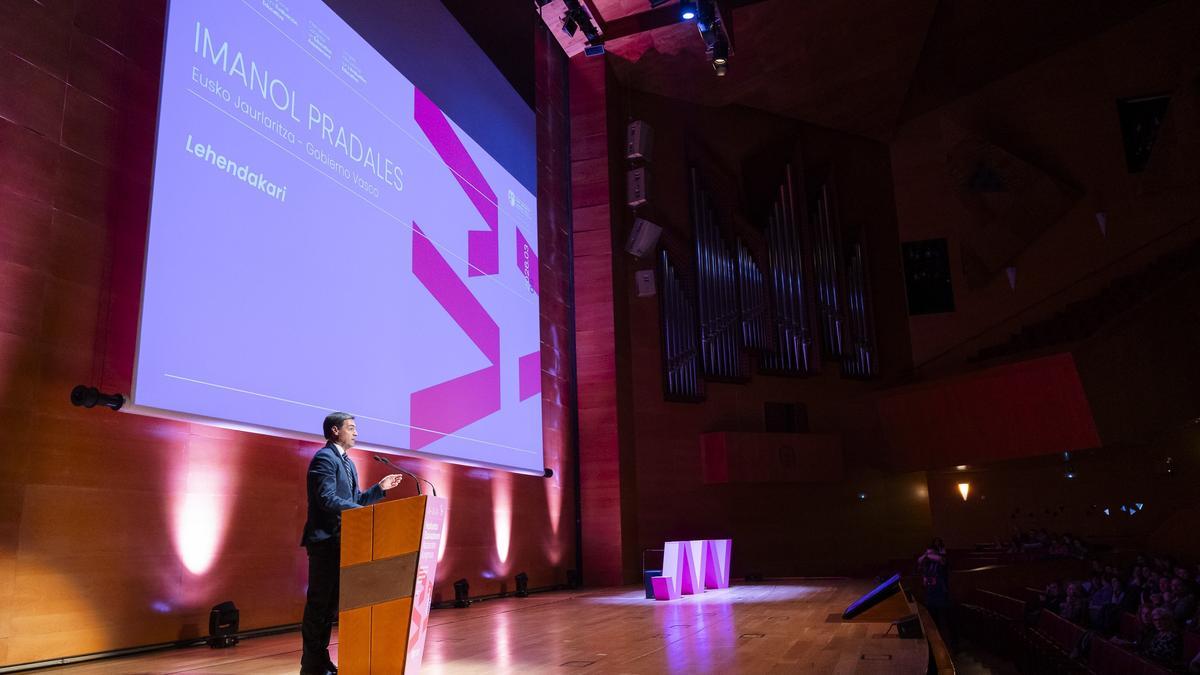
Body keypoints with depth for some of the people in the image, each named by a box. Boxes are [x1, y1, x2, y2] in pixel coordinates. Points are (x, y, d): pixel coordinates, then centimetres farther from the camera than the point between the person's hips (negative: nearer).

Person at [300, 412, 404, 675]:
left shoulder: (348, 463, 19)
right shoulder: (324, 458, -12)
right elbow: (327, 499, -22)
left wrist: (380, 488, 4)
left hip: (339, 542, 9)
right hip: (324, 540, -9)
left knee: (331, 602, 12)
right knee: (319, 602, -3)